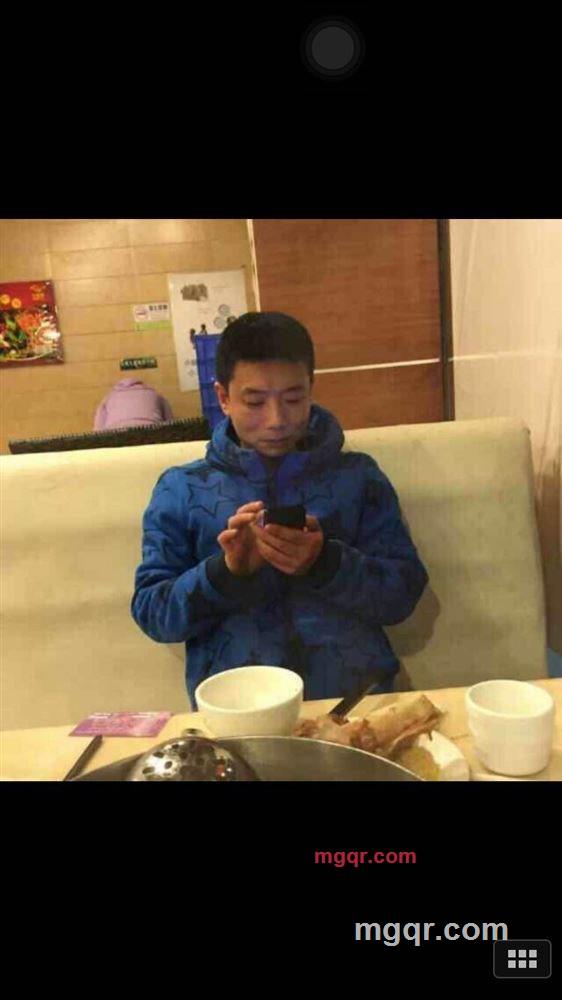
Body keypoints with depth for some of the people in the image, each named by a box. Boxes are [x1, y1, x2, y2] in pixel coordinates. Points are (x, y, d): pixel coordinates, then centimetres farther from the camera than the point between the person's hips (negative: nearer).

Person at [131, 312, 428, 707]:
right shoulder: (181, 490, 8)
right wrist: (225, 571, -12)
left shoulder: (358, 475, 9)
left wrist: (325, 563, -14)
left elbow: (404, 594, 5)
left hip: (355, 691, 1)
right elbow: (151, 615, 5)